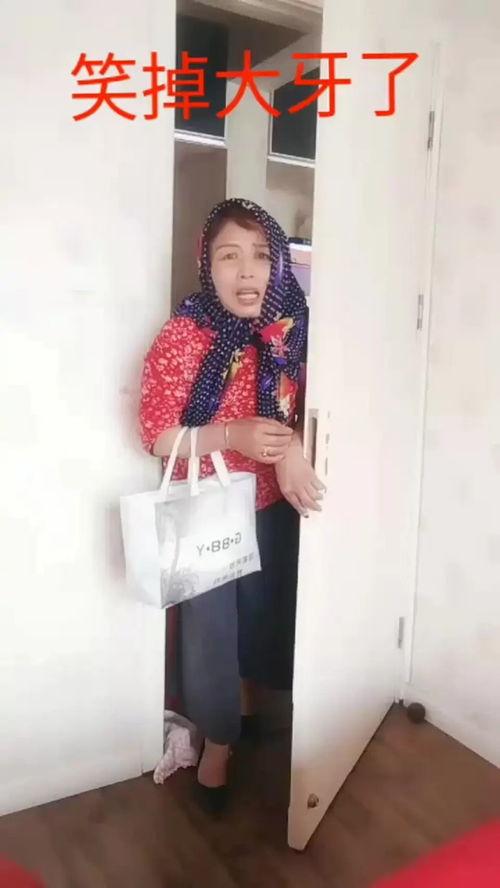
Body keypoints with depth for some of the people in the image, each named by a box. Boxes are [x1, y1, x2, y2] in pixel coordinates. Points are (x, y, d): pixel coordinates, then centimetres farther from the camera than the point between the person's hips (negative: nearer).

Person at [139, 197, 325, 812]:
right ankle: (216, 744, 34)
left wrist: (291, 447, -24)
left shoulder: (293, 333, -8)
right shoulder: (183, 336, -18)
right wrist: (233, 435, -30)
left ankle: (245, 702, 52)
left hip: (272, 509, 4)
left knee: (262, 612, 22)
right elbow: (155, 433, -17)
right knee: (209, 628, 8)